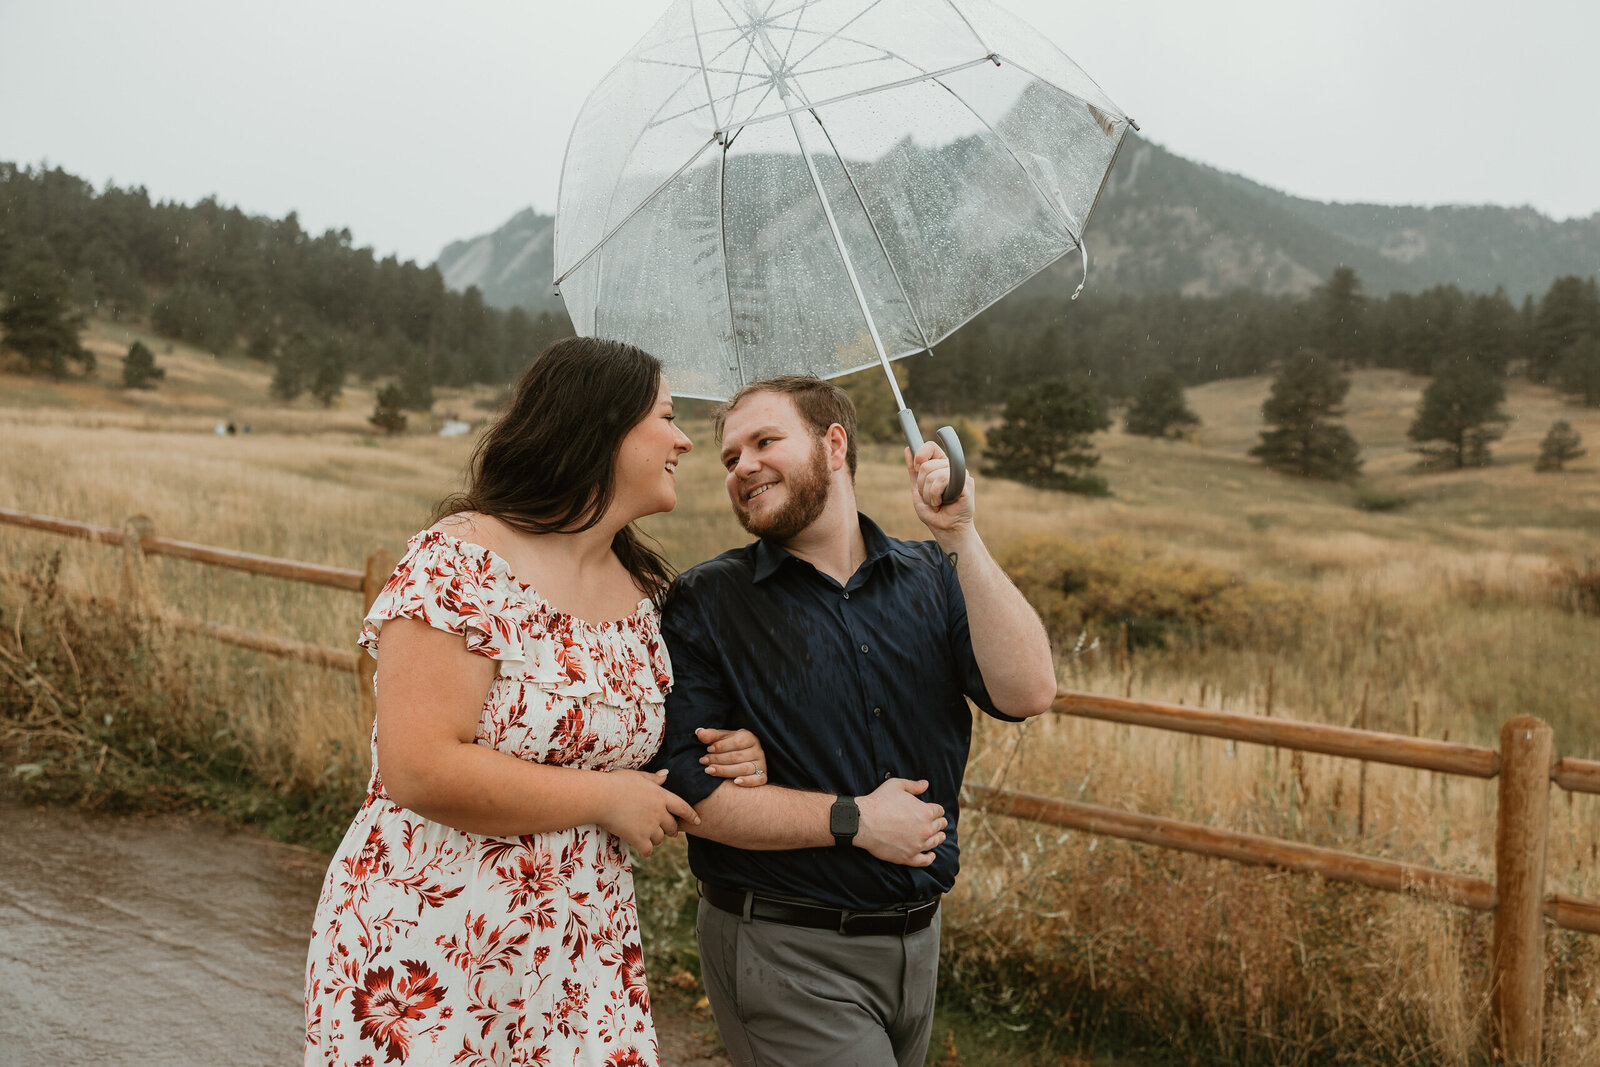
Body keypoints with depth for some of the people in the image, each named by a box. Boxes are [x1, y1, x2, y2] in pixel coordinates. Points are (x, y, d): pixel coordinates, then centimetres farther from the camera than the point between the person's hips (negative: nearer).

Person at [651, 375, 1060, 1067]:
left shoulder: (932, 579, 3)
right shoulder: (705, 603, -7)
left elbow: (1028, 692, -12)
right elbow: (683, 788, -15)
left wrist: (959, 537, -19)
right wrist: (854, 820, -17)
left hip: (917, 940, 4)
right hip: (783, 951, -4)